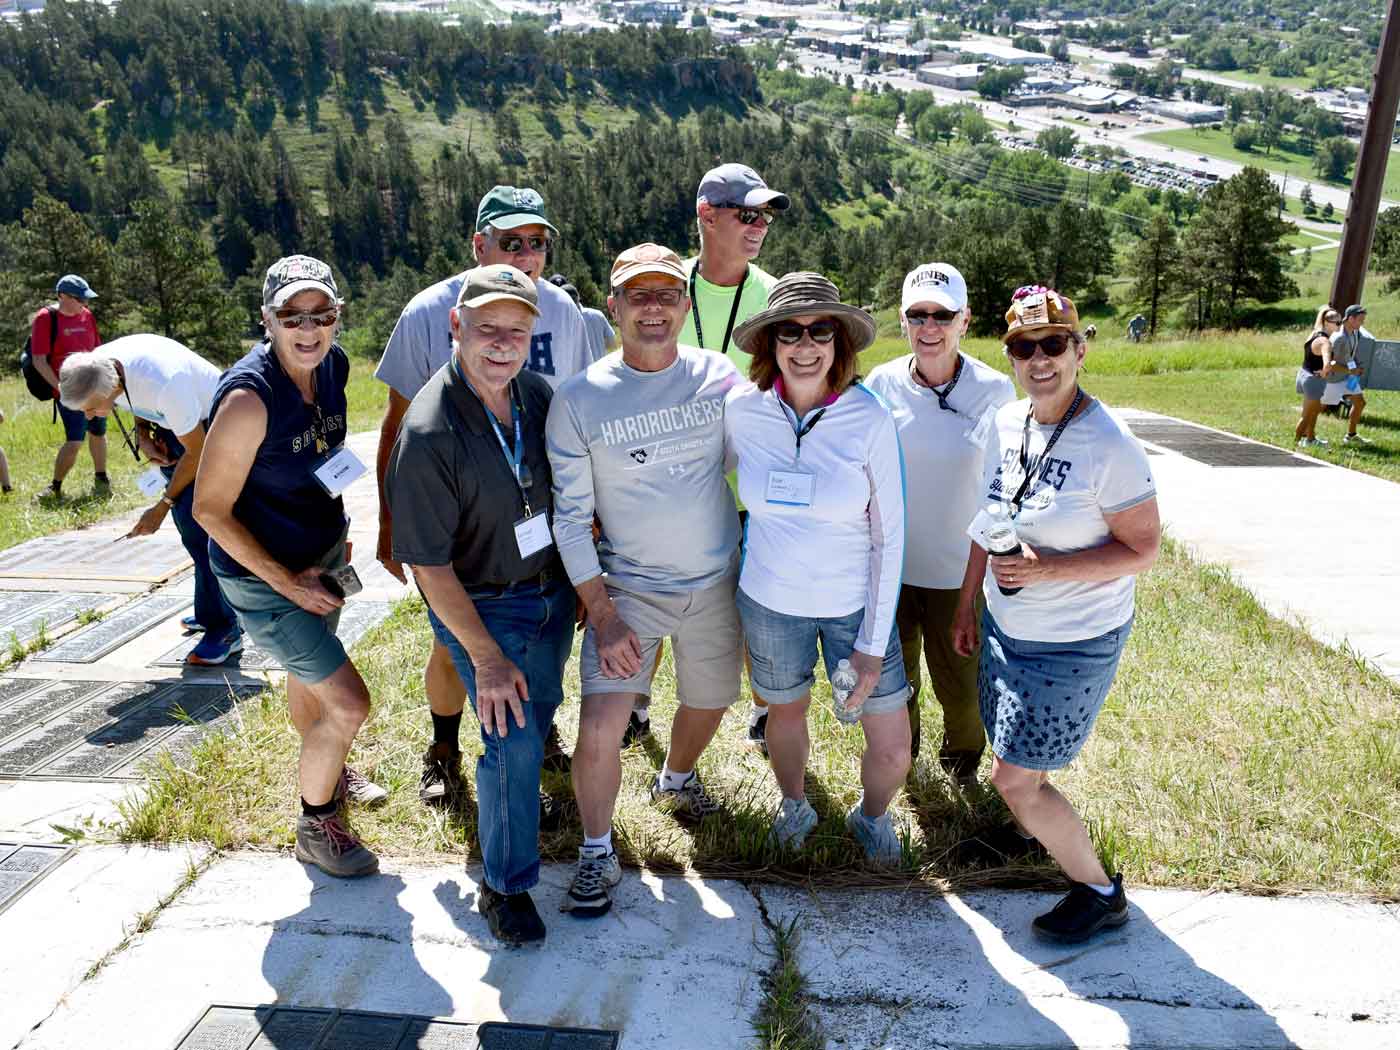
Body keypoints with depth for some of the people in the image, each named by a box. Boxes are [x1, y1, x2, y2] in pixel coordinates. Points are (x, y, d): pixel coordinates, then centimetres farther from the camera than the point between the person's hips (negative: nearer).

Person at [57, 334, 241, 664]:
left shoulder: (165, 383, -38)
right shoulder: (99, 365, -15)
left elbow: (196, 453, -24)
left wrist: (163, 506, -16)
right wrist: (143, 436, -7)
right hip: (173, 424, 8)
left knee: (196, 523, -15)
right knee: (188, 521, 10)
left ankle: (224, 628, -8)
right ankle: (210, 612, 23)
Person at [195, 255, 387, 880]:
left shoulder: (333, 365, -8)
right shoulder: (248, 397, -30)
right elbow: (211, 510, -22)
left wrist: (336, 529, 12)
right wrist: (287, 581, -19)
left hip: (323, 552, 7)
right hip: (263, 575, -7)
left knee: (308, 674, 29)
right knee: (347, 703, -8)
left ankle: (326, 770, 54)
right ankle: (314, 824, 17)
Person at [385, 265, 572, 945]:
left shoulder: (538, 394, -6)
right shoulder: (428, 433, -25)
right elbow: (429, 565, -21)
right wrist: (487, 658, -19)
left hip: (553, 590, 6)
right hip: (483, 607, -6)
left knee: (539, 716, 22)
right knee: (512, 742, -5)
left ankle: (512, 792, 53)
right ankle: (504, 884, 18)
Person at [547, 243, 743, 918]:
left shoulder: (718, 376, -5)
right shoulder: (579, 398, -10)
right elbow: (570, 515, -7)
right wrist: (601, 617, -12)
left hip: (716, 583, 3)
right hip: (626, 588, -2)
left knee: (707, 704, 20)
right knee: (599, 731, -12)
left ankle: (676, 781, 54)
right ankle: (597, 854, 15)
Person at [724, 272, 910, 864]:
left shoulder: (870, 421, -16)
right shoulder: (742, 410, -12)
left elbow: (888, 538, -11)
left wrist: (873, 645, -11)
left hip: (856, 605, -1)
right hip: (769, 600, 1)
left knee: (892, 751, 4)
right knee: (786, 711, 22)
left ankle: (871, 816, 40)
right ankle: (794, 807, 53)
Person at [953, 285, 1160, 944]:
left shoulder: (1109, 445, -21)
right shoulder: (1006, 424, -1)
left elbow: (1143, 550, -16)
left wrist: (1047, 569, -28)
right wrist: (966, 605, 15)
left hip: (1073, 643, -6)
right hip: (1005, 625, 6)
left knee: (1015, 780, -1)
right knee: (1017, 763, 19)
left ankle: (1100, 892, 21)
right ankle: (1043, 827, 49)